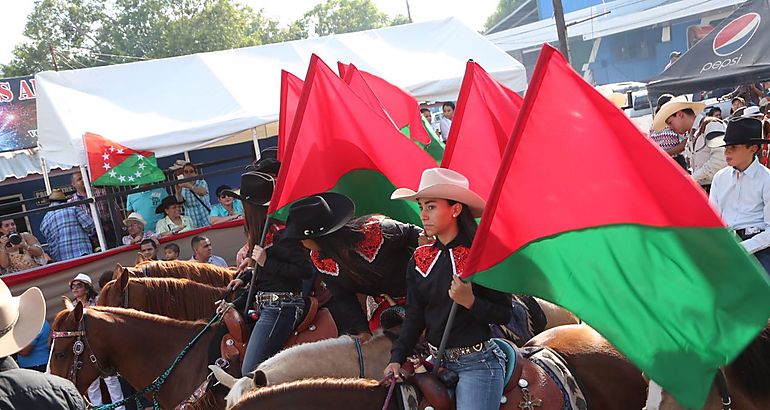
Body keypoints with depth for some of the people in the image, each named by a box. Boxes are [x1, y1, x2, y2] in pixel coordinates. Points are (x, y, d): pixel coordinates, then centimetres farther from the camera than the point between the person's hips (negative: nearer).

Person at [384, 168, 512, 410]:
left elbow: (504, 315, -9)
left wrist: (470, 302, -25)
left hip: (477, 362, -5)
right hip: (438, 362, 6)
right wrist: (397, 358, -2)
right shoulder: (420, 259, 4)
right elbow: (414, 316, 8)